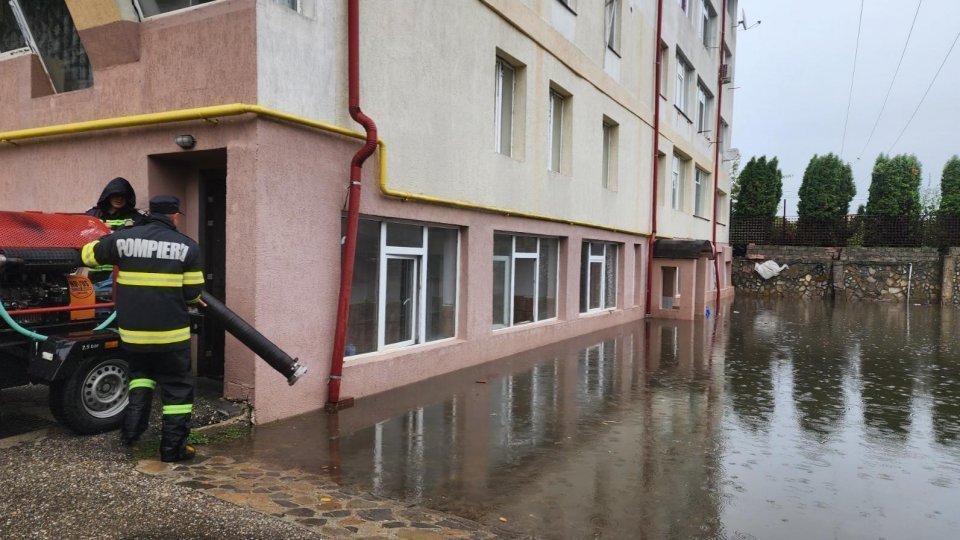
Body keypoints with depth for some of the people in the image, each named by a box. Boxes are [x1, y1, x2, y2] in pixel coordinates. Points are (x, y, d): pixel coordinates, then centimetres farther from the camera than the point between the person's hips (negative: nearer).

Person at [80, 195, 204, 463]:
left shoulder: (123, 239, 1)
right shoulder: (187, 246, -5)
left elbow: (88, 254, 17)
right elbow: (193, 293, -2)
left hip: (132, 330, 3)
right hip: (171, 331, -3)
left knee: (141, 372, 30)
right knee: (177, 388, 10)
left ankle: (132, 427, 16)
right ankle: (173, 448, 13)